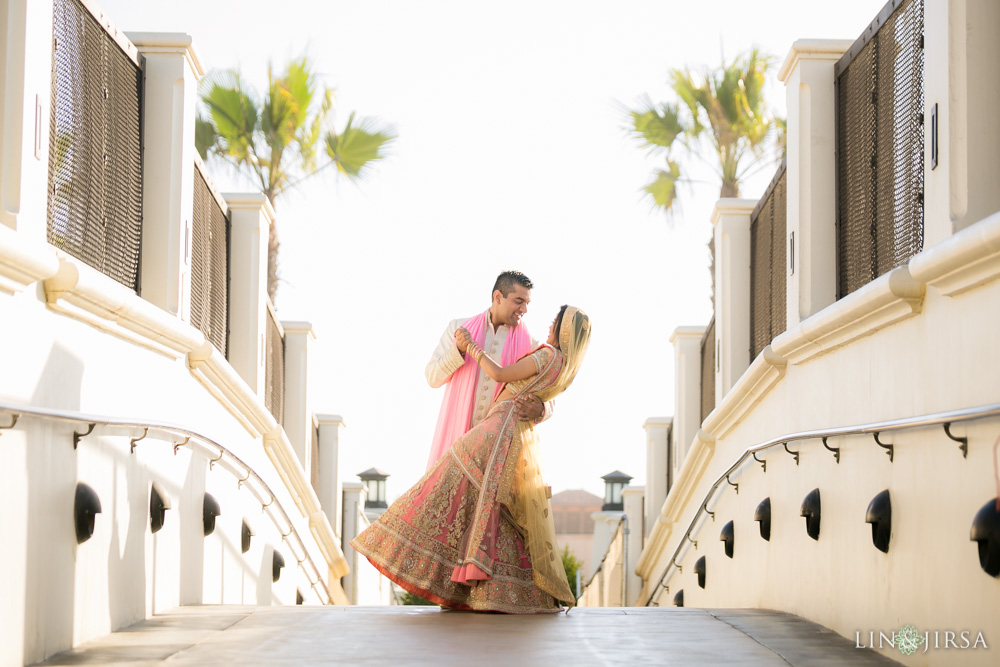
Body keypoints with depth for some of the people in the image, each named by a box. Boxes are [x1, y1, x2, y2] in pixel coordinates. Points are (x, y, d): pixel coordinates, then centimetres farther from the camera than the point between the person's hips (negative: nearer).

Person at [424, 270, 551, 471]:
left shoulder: (529, 345, 2)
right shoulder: (459, 328, 6)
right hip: (456, 435, 1)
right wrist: (459, 349, -17)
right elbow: (433, 377, 0)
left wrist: (539, 411, -25)